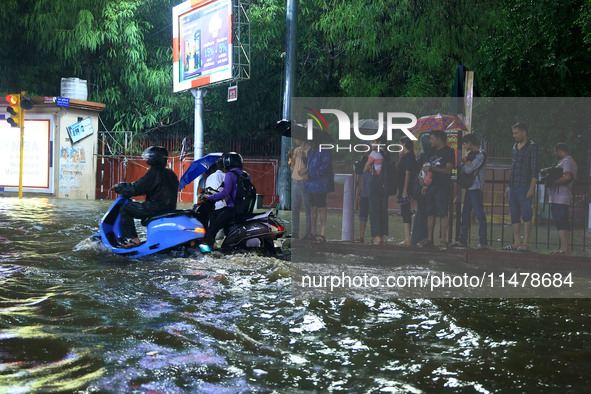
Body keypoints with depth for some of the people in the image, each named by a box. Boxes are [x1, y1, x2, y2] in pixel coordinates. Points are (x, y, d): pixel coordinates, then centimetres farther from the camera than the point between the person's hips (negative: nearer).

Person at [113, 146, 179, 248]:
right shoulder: (170, 173, 14)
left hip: (157, 208, -9)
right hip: (170, 208, 9)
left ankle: (132, 239, -5)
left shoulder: (154, 172, -14)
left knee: (125, 208, 0)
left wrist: (120, 188, 1)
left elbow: (137, 189, -15)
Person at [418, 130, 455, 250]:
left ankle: (443, 240, -4)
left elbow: (448, 170, -14)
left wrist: (431, 168, -19)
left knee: (443, 213, -6)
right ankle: (429, 238, 12)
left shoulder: (448, 152, -5)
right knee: (430, 213, 7)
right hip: (431, 185, 7)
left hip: (443, 187, -7)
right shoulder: (432, 151, 17)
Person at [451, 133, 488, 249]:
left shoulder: (481, 155, -10)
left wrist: (465, 162, 1)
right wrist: (466, 163, -4)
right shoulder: (470, 154, 17)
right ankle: (463, 240, 17)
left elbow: (469, 169, -16)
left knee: (480, 214, -7)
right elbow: (462, 168, 14)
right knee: (465, 214, 11)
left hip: (476, 187, -9)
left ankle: (483, 242, -5)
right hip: (469, 187, 9)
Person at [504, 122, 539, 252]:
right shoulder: (515, 147, 17)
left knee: (526, 214, -6)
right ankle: (516, 242, 11)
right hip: (513, 187, 8)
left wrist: (532, 188, -16)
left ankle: (525, 243, -4)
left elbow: (534, 169, -9)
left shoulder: (532, 146, -5)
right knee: (514, 215, 7)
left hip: (525, 186, -8)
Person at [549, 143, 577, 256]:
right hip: (565, 199, 11)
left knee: (560, 223, -12)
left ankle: (565, 249, -16)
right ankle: (564, 248, 16)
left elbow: (567, 176, -28)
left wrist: (553, 183, -18)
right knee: (563, 223, 12)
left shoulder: (566, 161, -11)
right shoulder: (570, 161, 22)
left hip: (560, 199, -11)